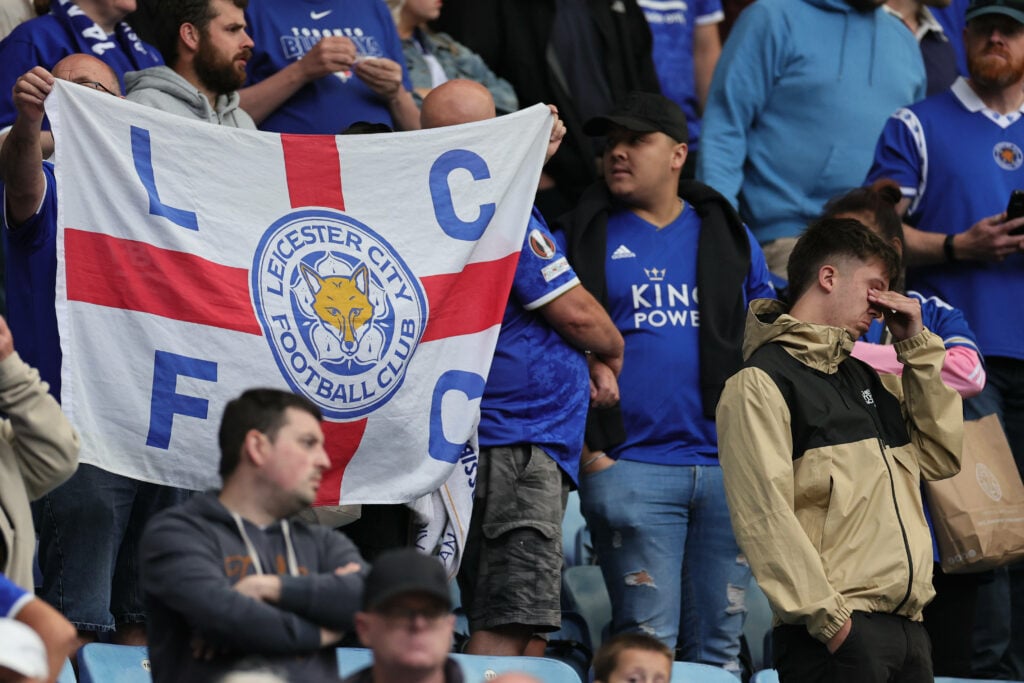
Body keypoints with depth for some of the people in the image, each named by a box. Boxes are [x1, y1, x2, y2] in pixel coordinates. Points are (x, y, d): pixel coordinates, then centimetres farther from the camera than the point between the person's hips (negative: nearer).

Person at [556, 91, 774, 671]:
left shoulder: (730, 238, 14)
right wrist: (582, 445, -7)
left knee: (720, 645, 4)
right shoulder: (587, 237, 6)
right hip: (630, 466, -3)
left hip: (727, 468, 3)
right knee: (648, 642, -8)